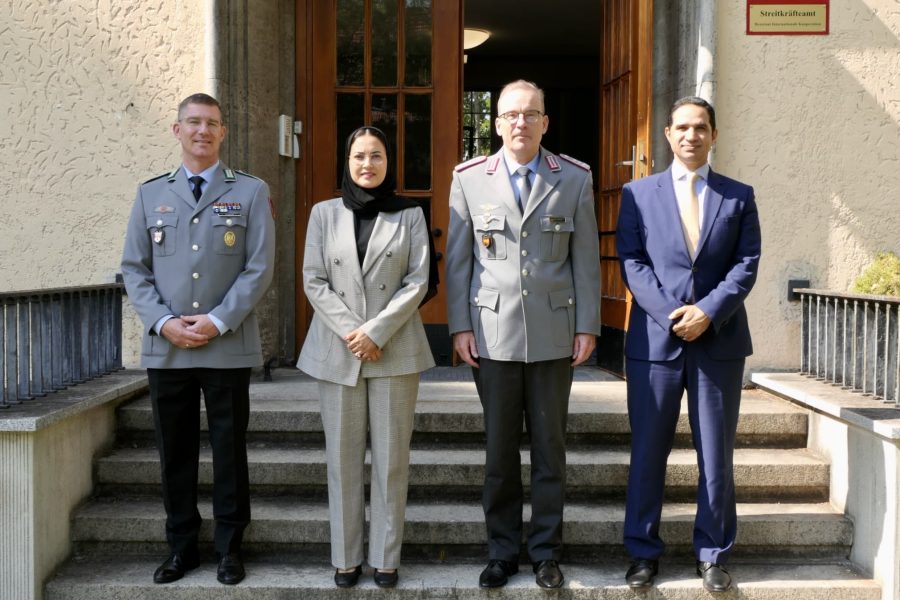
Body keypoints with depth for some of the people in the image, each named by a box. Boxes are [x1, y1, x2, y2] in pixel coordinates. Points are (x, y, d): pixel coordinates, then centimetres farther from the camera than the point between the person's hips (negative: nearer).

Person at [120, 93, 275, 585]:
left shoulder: (251, 193, 3)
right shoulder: (150, 194, 11)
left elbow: (259, 268, -4)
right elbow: (134, 268, 7)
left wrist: (218, 321, -13)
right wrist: (163, 322, -8)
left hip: (228, 345, -2)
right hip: (165, 347, 2)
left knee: (229, 449, 5)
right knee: (175, 451, 9)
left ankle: (229, 548, 19)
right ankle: (181, 547, 23)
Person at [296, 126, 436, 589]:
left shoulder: (409, 214, 6)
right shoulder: (324, 213, 9)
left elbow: (417, 280, -1)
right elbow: (313, 281, 3)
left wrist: (377, 331, -12)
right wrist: (350, 330, -10)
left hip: (396, 350, -1)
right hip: (338, 351, 1)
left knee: (391, 457, 2)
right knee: (343, 457, 4)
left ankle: (386, 557, 12)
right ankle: (345, 557, 14)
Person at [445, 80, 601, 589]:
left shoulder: (574, 178, 5)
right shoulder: (469, 178, 4)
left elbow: (586, 259, 4)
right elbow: (457, 258, 5)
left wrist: (588, 326, 0)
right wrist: (460, 326, -1)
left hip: (554, 334, 0)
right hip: (493, 334, 0)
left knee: (550, 446, 8)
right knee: (500, 449, 7)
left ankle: (546, 551, 21)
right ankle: (503, 551, 20)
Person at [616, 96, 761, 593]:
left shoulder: (739, 196, 10)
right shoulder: (638, 193, 7)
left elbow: (746, 264, 1)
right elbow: (631, 262, -1)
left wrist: (709, 311, -14)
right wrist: (670, 312, -14)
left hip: (720, 341, 1)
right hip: (655, 338, -1)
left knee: (716, 454, 7)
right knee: (647, 453, 5)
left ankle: (713, 554, 19)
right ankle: (643, 552, 17)